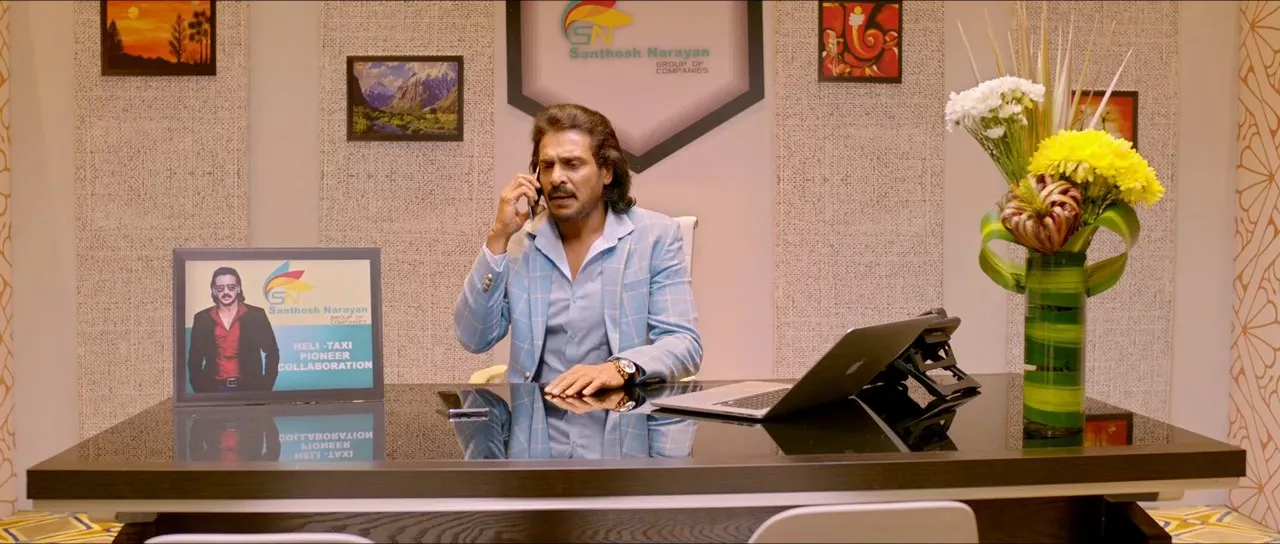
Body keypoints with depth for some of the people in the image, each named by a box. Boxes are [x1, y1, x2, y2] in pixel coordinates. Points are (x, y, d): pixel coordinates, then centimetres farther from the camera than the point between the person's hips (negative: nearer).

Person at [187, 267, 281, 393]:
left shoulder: (255, 315, 0)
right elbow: (194, 359, 10)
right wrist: (200, 389, 1)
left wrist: (266, 386, -4)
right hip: (214, 389, 1)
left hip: (249, 388, -1)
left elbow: (272, 353, 3)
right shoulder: (202, 318, 4)